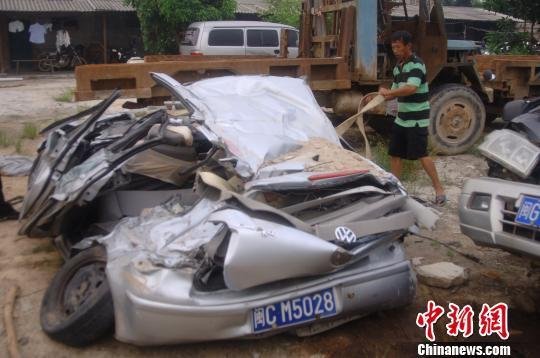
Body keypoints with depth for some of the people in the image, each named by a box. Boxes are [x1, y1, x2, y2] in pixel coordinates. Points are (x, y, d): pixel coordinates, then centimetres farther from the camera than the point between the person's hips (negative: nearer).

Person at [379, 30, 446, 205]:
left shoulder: (416, 64, -16)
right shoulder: (397, 67, 11)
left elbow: (410, 88, -32)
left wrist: (388, 92, -22)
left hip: (416, 119, -8)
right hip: (401, 118, 9)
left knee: (421, 154, -6)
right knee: (395, 153, 10)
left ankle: (439, 189, 5)